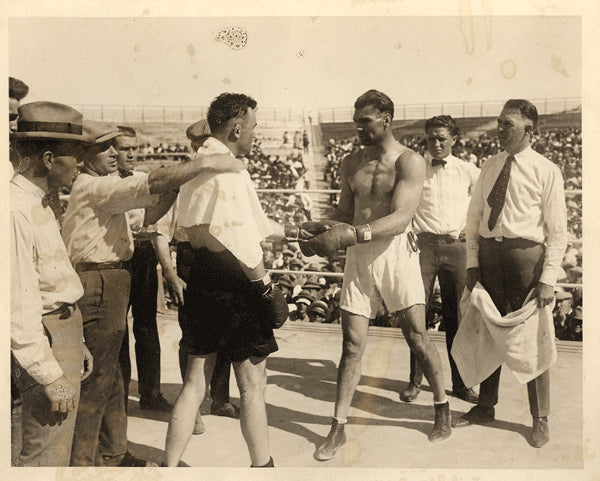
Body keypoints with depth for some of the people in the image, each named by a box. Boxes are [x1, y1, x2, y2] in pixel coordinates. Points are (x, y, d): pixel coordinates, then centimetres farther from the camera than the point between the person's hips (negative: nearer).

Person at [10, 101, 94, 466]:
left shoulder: (40, 203, 12)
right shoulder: (16, 209, -20)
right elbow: (20, 305, -23)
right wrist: (51, 376, -20)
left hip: (65, 331, 10)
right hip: (45, 343, -10)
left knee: (61, 445, 20)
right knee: (46, 454, -1)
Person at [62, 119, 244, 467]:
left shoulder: (104, 190, 19)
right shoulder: (91, 186, -13)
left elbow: (148, 212, 15)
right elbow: (149, 185, -26)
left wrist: (179, 185, 1)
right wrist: (204, 164, -26)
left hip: (110, 286, 10)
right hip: (98, 288, -10)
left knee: (111, 376, 17)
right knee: (96, 380, -3)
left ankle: (113, 454, 30)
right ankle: (80, 463, 9)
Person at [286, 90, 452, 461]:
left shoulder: (410, 162, -5)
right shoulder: (352, 164, 12)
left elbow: (400, 218, -18)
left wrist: (350, 235, -28)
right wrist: (317, 232, -5)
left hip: (395, 252, -4)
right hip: (358, 255, 4)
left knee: (417, 337, 2)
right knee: (352, 345, 3)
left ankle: (443, 409, 25)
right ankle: (339, 428, 10)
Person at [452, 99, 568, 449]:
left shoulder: (546, 171, -5)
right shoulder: (490, 166, 9)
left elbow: (557, 232, -7)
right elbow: (475, 218, 11)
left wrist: (548, 280, -13)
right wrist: (472, 263, 3)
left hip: (526, 254, -5)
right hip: (489, 253, 5)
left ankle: (540, 419, 21)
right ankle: (485, 407, 31)